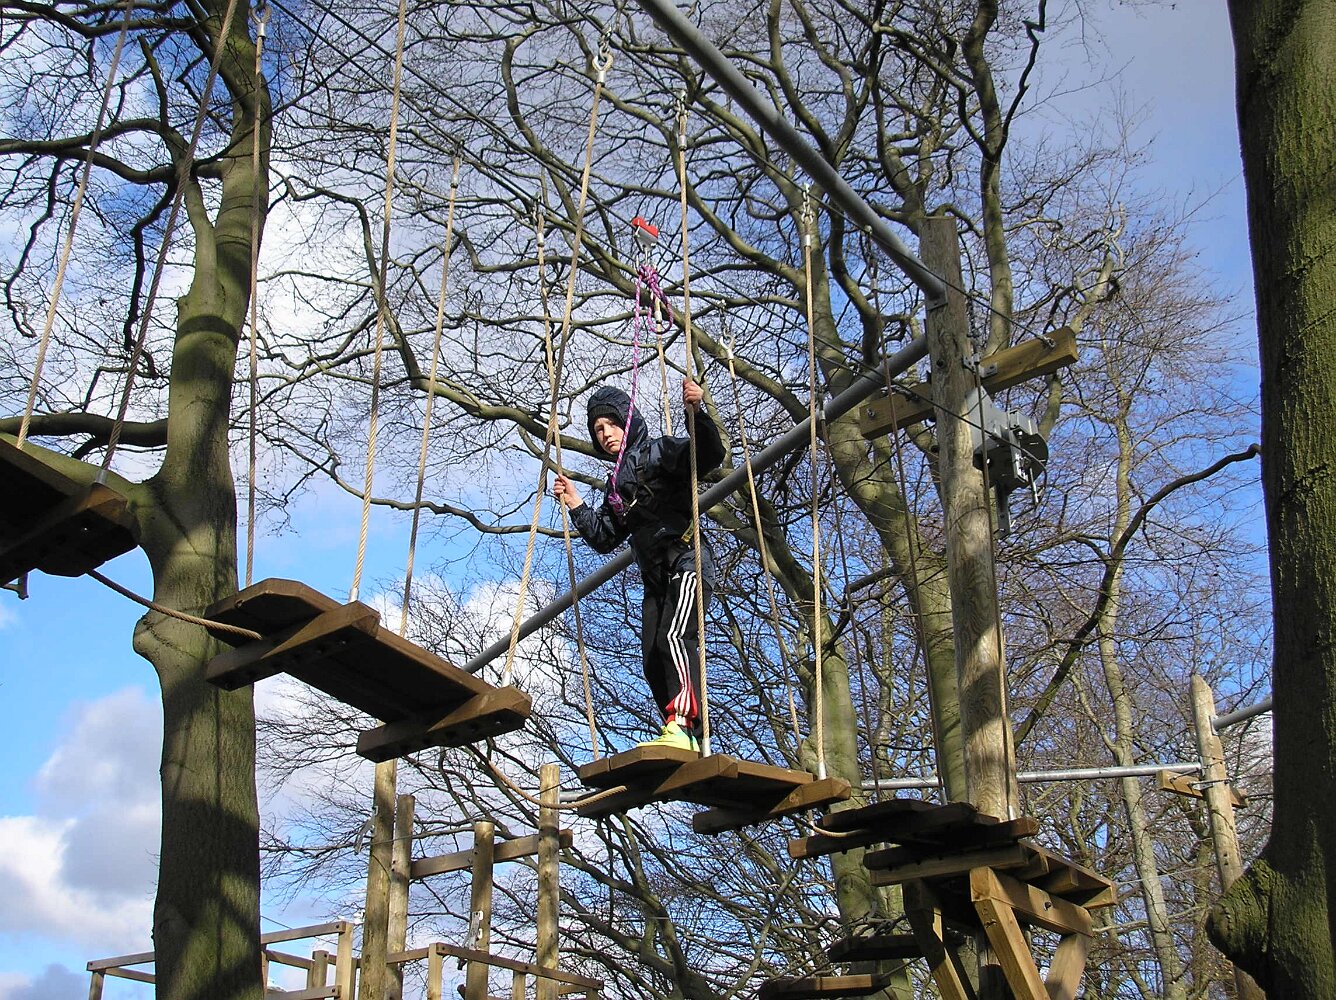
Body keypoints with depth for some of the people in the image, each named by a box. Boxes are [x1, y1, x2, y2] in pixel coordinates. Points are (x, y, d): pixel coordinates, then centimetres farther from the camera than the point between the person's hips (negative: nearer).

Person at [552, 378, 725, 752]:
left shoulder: (658, 452, 2)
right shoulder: (616, 483, 25)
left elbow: (710, 455, -17)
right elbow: (604, 538, 24)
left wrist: (697, 413, -32)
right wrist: (575, 505, 15)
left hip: (687, 563, -9)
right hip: (656, 578, 9)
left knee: (673, 635, -29)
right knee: (653, 663, -2)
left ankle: (682, 724, -39)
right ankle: (687, 740, -4)